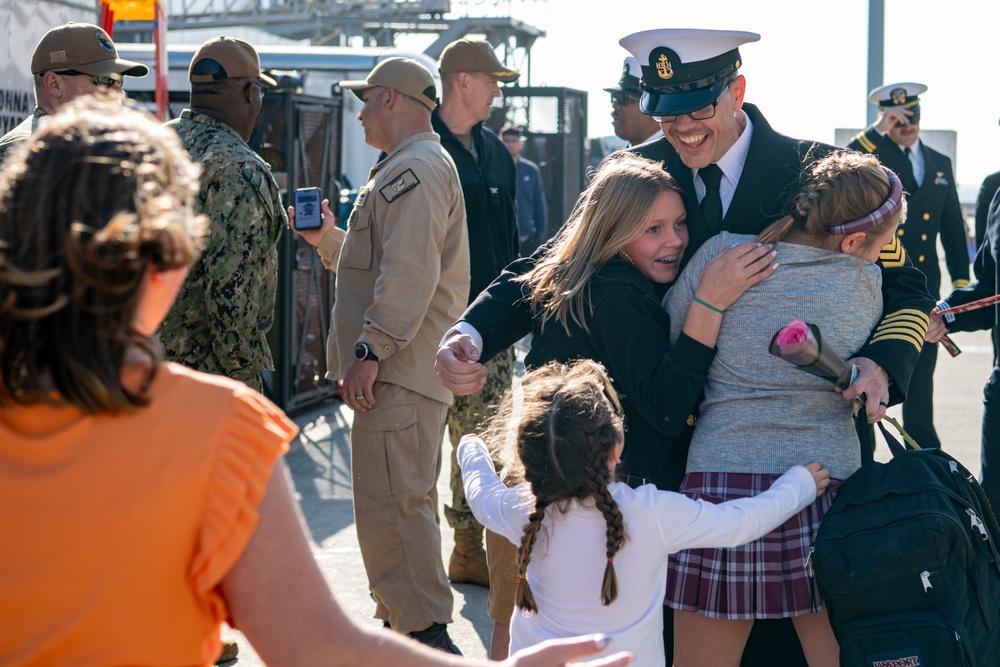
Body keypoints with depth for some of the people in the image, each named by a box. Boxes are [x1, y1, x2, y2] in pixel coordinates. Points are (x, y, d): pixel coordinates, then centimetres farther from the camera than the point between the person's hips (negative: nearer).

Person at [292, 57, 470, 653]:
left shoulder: (413, 170, -13)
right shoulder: (419, 168, 23)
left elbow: (409, 274, -24)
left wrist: (371, 349, -24)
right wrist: (330, 240, 20)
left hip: (396, 375, -11)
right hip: (407, 371, 11)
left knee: (391, 504, -10)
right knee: (404, 502, 16)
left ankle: (426, 636, -8)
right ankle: (404, 621, 24)